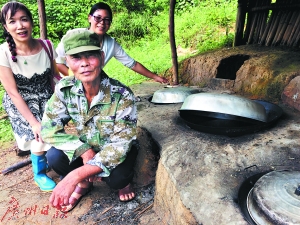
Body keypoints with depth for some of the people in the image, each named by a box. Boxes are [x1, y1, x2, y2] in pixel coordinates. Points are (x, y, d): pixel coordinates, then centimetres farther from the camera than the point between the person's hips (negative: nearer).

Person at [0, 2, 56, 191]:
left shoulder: (47, 46, -14)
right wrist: (33, 122, -20)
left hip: (46, 97, 3)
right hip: (20, 102, -2)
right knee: (40, 137, -14)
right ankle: (40, 173, 19)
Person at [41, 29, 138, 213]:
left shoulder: (122, 96, -29)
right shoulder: (65, 88, -17)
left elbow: (120, 145, -30)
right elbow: (48, 129, -14)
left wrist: (76, 175, -40)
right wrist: (84, 151, -28)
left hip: (116, 151, -3)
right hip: (86, 148, 4)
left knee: (116, 177, -32)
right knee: (54, 157, -23)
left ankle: (124, 181, 9)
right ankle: (84, 184, 11)